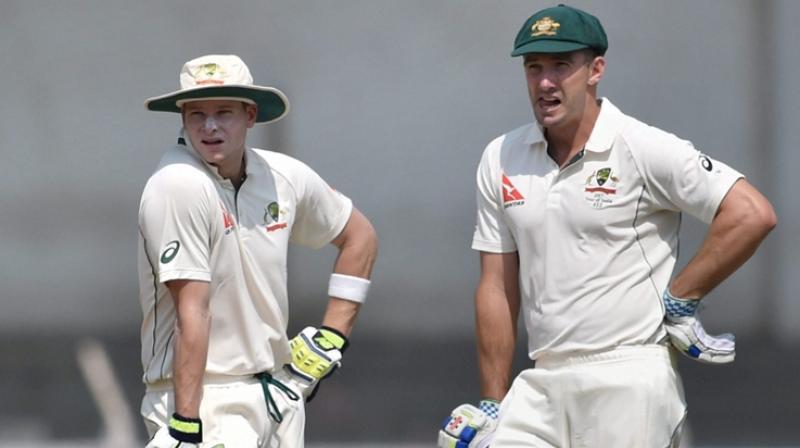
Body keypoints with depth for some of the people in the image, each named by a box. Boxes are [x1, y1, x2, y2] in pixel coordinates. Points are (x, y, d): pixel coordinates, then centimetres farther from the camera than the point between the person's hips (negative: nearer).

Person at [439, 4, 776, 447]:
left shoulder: (643, 149, -6)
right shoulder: (501, 159, 11)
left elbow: (752, 214, -13)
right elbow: (498, 289, 13)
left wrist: (678, 302, -8)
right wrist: (492, 404, 10)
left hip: (630, 385, -5)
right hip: (541, 386, 5)